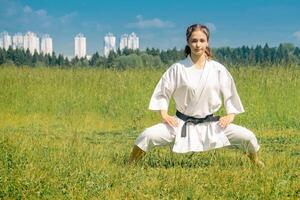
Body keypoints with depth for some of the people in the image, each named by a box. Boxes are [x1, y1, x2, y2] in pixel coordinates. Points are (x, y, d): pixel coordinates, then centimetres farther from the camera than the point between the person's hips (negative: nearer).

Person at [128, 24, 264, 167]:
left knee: (247, 137, -9)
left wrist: (230, 115, -2)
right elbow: (162, 92, 2)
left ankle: (256, 163, 23)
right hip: (182, 123, -1)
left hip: (211, 123, 1)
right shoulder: (178, 68, -5)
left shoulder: (218, 69, -2)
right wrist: (164, 115, -9)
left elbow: (229, 93, 9)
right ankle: (130, 165, 4)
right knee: (148, 136, -22)